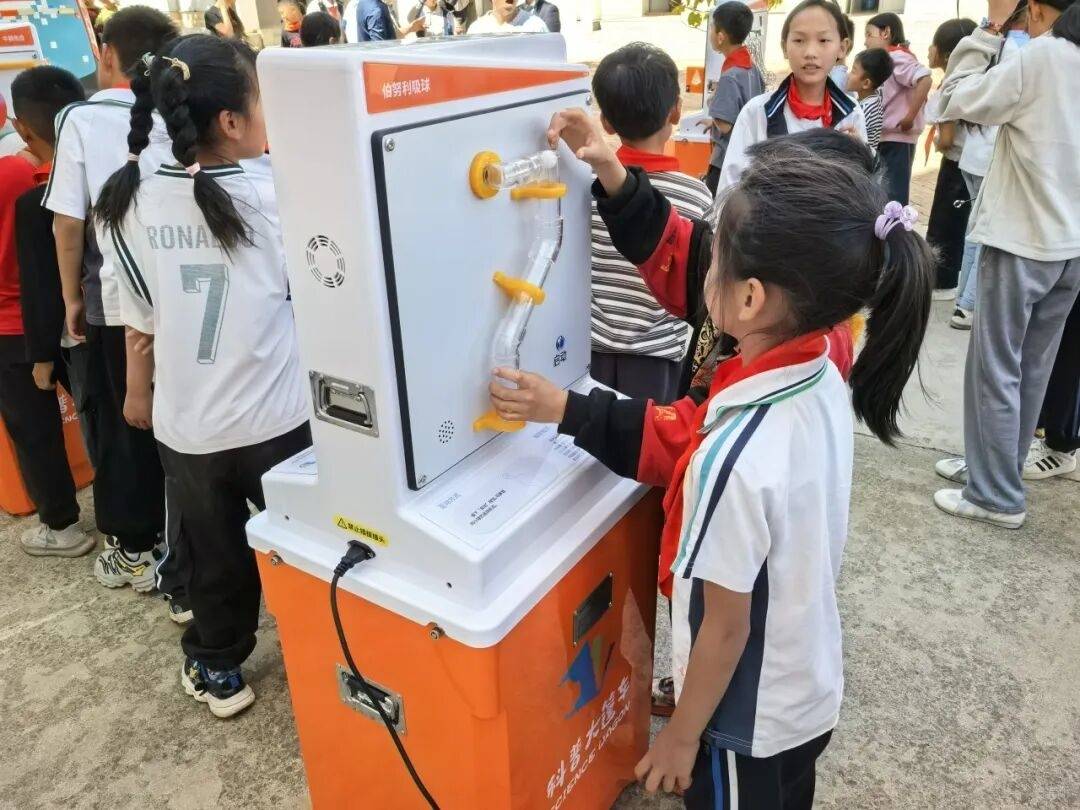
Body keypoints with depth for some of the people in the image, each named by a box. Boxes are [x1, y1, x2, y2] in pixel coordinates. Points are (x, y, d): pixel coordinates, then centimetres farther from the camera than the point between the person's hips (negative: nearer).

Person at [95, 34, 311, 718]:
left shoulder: (138, 202, -5)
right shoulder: (272, 195, -17)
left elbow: (141, 317, 4)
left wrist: (138, 390, 18)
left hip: (188, 422, 3)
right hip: (276, 416, -3)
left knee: (215, 551, 21)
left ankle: (219, 670, 40)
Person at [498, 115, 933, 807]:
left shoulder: (738, 458, -36)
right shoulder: (822, 379, -14)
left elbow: (726, 627, -24)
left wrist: (681, 737, -8)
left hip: (750, 721, -7)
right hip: (813, 691, 7)